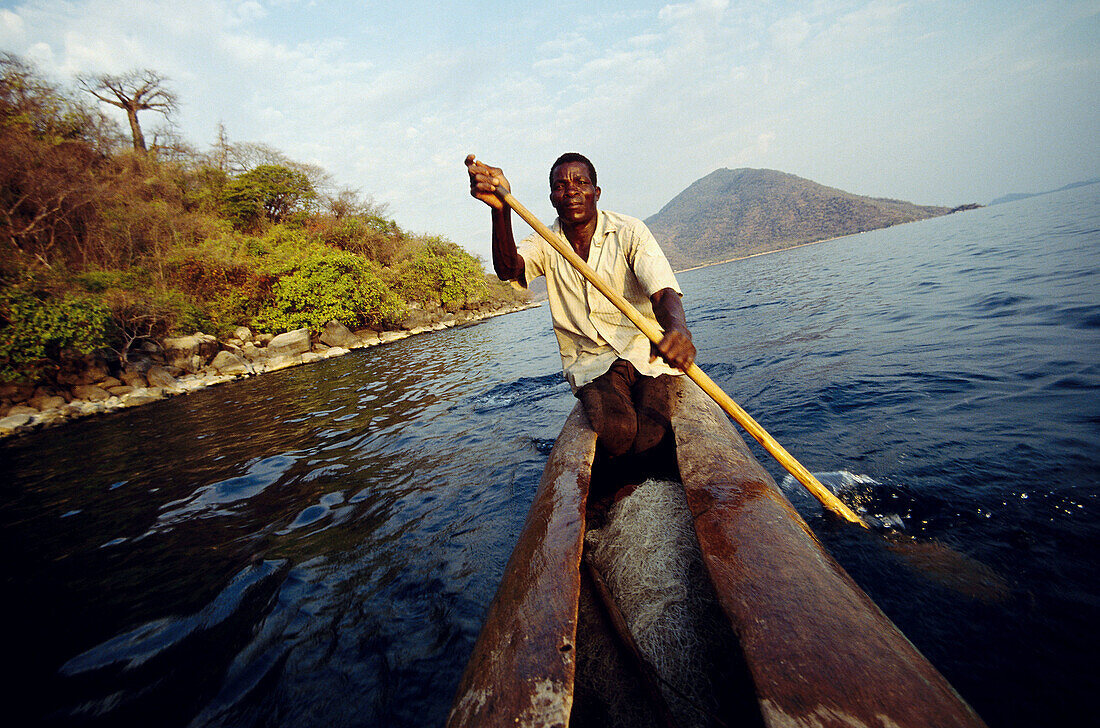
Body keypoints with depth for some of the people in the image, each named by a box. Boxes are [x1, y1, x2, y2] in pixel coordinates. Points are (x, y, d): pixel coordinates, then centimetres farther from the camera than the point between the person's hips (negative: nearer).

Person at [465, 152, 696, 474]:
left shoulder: (629, 231, -1)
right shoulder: (545, 244, 5)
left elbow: (663, 292, -15)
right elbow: (508, 269, -19)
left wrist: (677, 328, -40)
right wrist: (501, 209, -39)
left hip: (647, 351, 0)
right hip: (593, 363, 1)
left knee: (650, 437, -27)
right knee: (616, 431, -30)